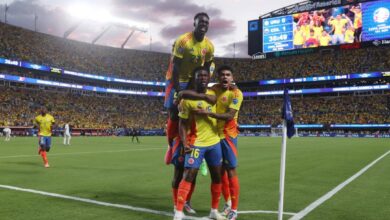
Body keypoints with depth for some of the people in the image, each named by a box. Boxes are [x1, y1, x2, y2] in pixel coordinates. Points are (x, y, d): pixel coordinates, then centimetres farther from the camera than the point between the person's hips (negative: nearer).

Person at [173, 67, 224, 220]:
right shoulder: (187, 99, -10)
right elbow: (182, 123, -9)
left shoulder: (213, 95, 6)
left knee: (217, 177, 10)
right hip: (196, 143, -5)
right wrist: (185, 143, -19)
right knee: (188, 176, -11)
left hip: (214, 142, 6)